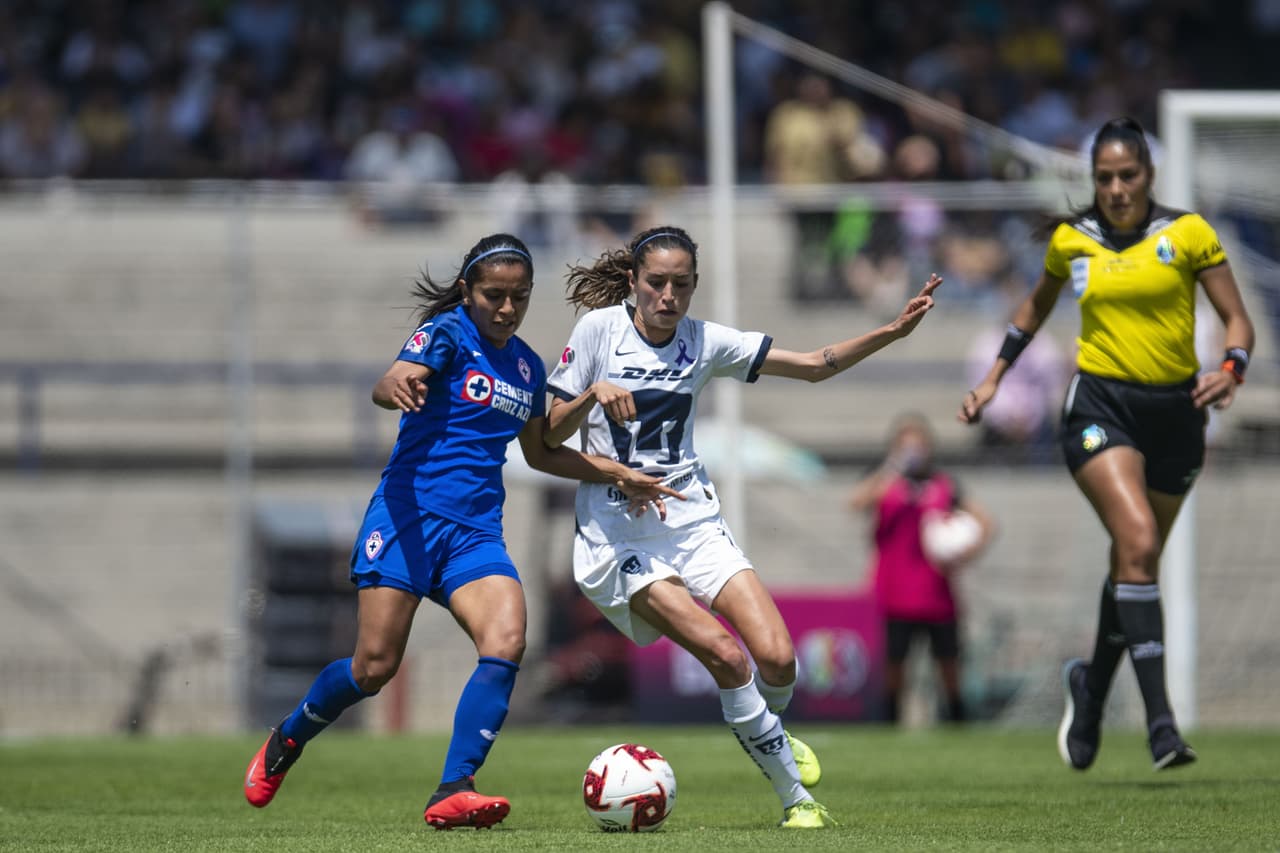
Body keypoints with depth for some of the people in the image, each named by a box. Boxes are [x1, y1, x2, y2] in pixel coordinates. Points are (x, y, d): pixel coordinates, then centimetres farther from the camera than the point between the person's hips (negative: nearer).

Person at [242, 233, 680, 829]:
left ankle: (452, 792, -24)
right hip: (409, 514, -5)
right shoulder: (447, 333, -3)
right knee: (373, 668, -9)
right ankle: (286, 740, 21)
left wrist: (616, 474, 26)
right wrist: (397, 388, -46)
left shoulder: (527, 366, 17)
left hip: (475, 533, 5)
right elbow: (389, 385, -22)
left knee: (506, 642, -21)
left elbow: (540, 453, 32)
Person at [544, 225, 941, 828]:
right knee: (726, 656, -21)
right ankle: (796, 797, -8)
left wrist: (891, 332, -9)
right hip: (616, 529, -3)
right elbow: (553, 435, -2)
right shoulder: (599, 328, -5)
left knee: (776, 657, -14)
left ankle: (768, 730, 23)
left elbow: (813, 365, 3)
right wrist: (594, 394, -21)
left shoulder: (705, 342, 3)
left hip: (691, 518, 3)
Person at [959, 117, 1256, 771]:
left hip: (1174, 410, 1)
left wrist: (1231, 370, -19)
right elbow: (1037, 305, 23)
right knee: (1138, 544, -23)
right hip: (1100, 405, -1)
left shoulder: (1187, 234, -2)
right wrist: (993, 377, 20)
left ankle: (1091, 690, 38)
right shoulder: (1071, 240, 3)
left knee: (1135, 564, 10)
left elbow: (1236, 318, 0)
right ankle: (1160, 721, -27)